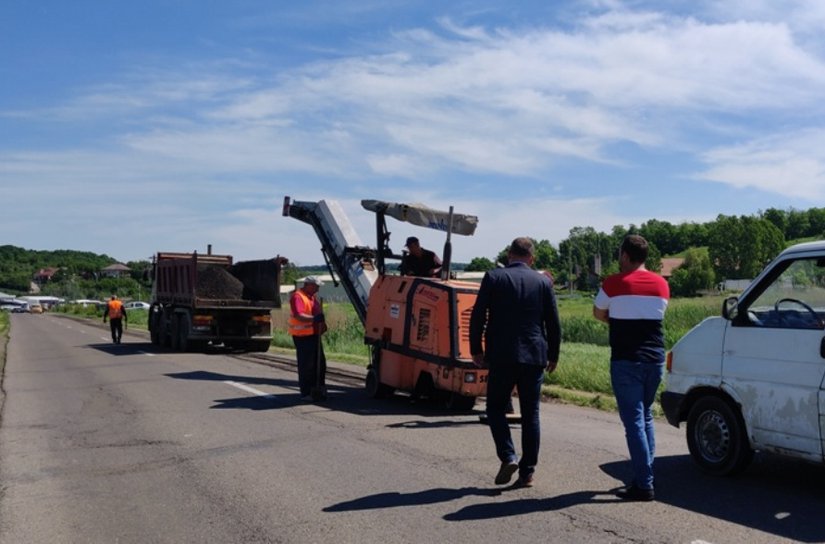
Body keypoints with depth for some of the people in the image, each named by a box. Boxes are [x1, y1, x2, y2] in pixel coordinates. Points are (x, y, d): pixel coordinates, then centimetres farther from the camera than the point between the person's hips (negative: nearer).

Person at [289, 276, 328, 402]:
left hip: (314, 334, 9)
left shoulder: (314, 297, 16)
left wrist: (322, 324, 12)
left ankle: (318, 389, 26)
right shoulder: (297, 297, -14)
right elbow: (298, 315, -28)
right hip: (302, 336, -9)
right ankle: (306, 393, 2)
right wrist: (314, 318, -39)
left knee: (320, 363, 14)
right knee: (306, 365, -5)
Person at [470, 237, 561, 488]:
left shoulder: (493, 277, -2)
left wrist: (476, 349, 5)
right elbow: (553, 323, 6)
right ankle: (527, 471, 11)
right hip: (534, 356, 2)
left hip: (502, 356, -2)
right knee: (530, 414, 9)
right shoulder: (543, 282, 4)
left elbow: (477, 317, -4)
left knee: (496, 408, 12)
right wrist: (553, 355, 16)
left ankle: (508, 457, -3)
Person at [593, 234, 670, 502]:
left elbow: (598, 314, 7)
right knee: (645, 417, 19)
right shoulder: (661, 285, 8)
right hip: (655, 359, 6)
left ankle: (644, 485, -4)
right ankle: (644, 476, 23)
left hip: (626, 361, -6)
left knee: (634, 421, -3)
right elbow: (655, 317, 15)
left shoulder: (614, 283, -7)